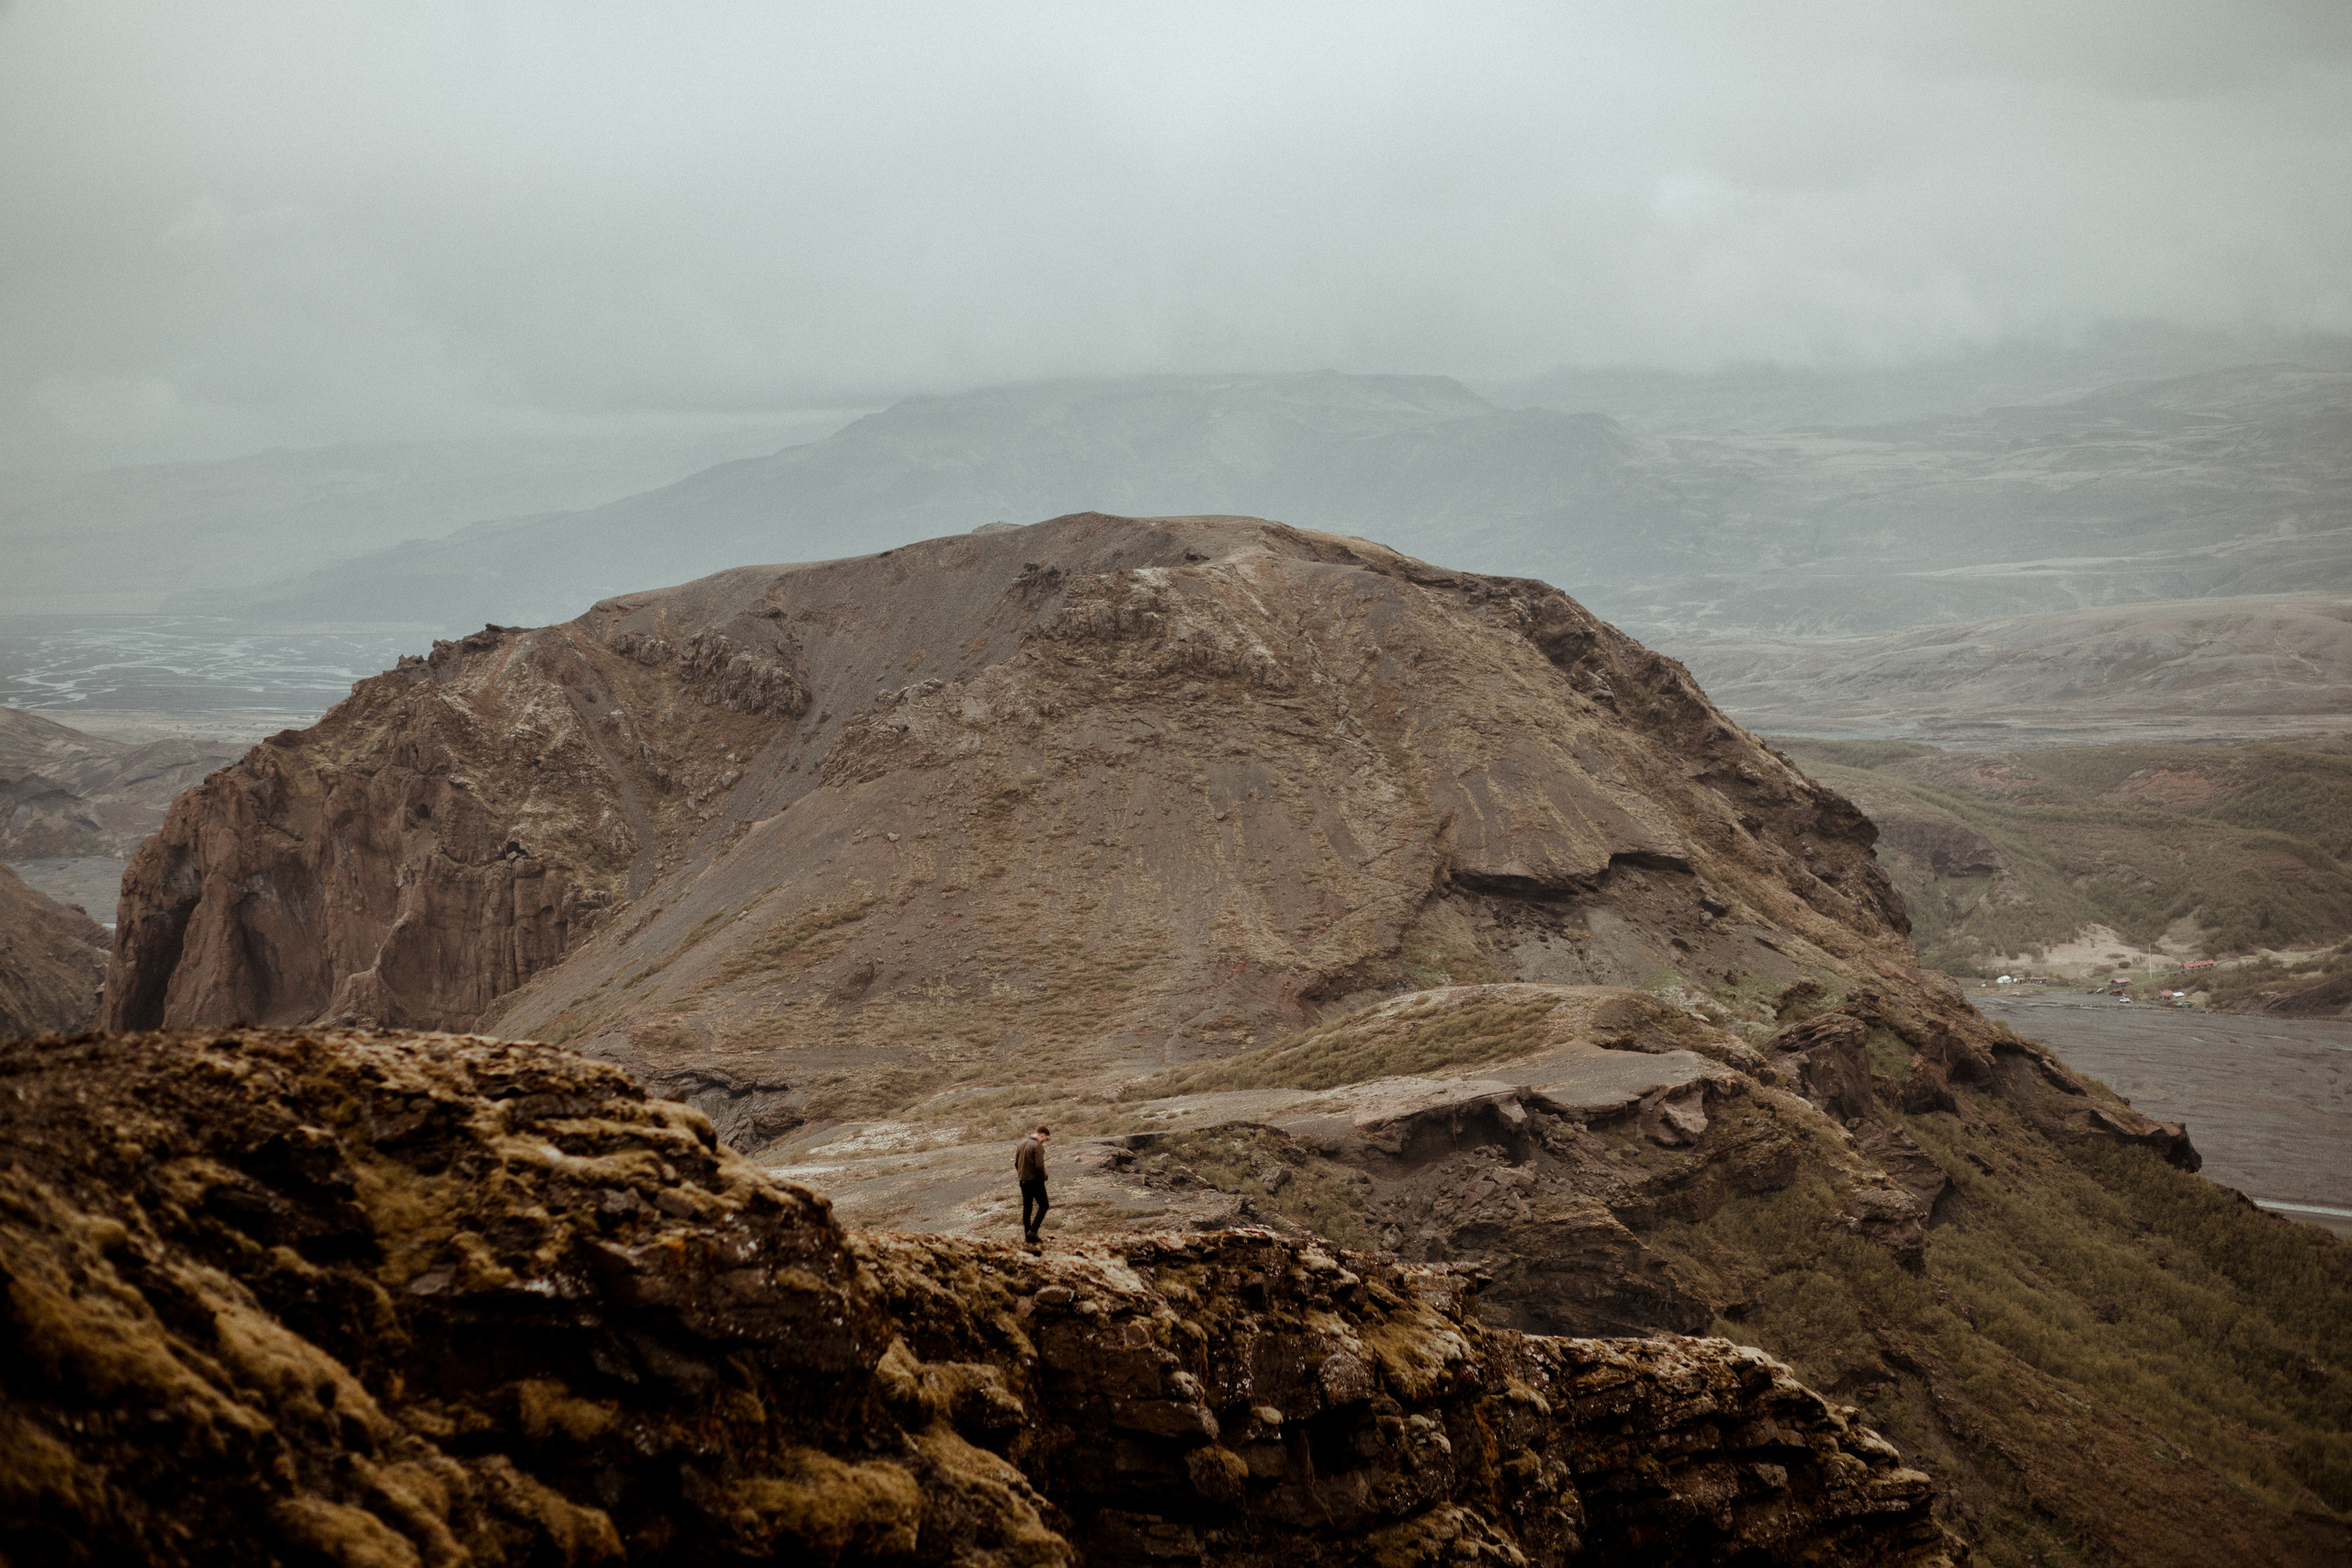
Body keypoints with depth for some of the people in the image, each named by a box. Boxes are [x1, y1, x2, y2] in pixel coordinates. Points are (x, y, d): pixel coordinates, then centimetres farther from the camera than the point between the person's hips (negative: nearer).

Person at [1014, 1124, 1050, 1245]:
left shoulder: (1021, 1143, 9)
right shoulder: (1037, 1146, -17)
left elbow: (1016, 1163, 13)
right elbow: (1039, 1166, -22)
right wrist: (1044, 1176, -6)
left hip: (1023, 1181, 7)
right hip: (1035, 1180, -7)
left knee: (1026, 1208, 12)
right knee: (1043, 1205, 4)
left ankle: (1027, 1235, 13)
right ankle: (1033, 1231, -7)